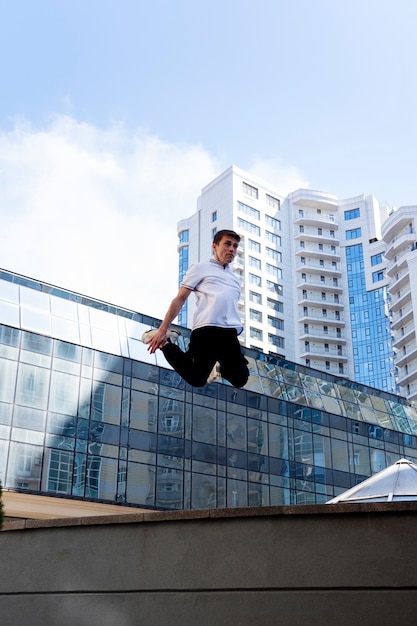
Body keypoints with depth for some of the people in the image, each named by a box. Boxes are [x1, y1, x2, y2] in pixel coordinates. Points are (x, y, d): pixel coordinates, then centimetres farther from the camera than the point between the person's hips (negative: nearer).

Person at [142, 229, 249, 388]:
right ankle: (166, 344, 15)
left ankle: (219, 367, 31)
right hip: (206, 330, -5)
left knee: (240, 380, -2)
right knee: (197, 379, -7)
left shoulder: (235, 280, 28)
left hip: (230, 333, 5)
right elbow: (180, 299, 6)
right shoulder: (201, 269, 11)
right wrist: (162, 330, -1)